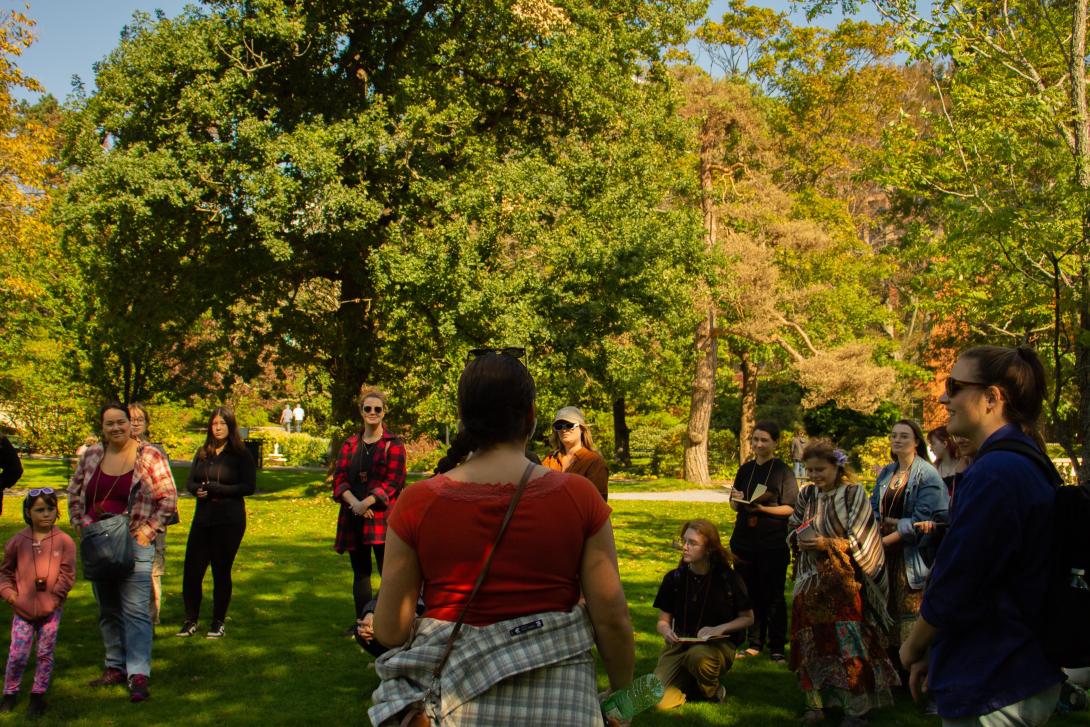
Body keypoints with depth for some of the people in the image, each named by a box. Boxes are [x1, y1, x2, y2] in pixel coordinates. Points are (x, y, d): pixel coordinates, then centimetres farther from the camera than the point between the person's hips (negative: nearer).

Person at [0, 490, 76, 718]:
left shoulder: (64, 541, -4)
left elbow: (67, 573, -4)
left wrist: (55, 596, -13)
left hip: (51, 609, -1)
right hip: (23, 609, 1)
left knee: (45, 654, 7)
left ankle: (38, 694, 21)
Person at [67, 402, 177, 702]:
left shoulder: (150, 456, -6)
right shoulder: (91, 455, 7)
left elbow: (168, 498, -6)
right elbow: (74, 493, 17)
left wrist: (147, 531, -11)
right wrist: (81, 524, 6)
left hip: (135, 543, -5)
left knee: (135, 610, -9)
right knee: (108, 610, 13)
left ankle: (138, 674, -9)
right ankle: (115, 666, 25)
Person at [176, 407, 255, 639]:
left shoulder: (241, 454, -4)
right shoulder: (202, 453, 11)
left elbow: (249, 487, -12)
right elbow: (190, 482, 11)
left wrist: (215, 489, -16)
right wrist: (198, 490, -13)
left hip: (229, 522, -4)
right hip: (202, 519, 4)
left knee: (221, 572, 5)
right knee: (191, 570, 2)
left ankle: (219, 622, 18)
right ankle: (191, 621, 16)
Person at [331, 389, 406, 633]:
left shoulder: (393, 444, 0)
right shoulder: (350, 444, 13)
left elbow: (393, 481, -8)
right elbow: (339, 478, 6)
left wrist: (367, 502, -17)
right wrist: (354, 503, -12)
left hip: (382, 516, -5)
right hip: (353, 517, 5)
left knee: (388, 571, -8)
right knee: (360, 572, 13)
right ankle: (360, 621, 21)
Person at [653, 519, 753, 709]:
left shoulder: (729, 579, -8)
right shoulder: (674, 578, -2)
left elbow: (748, 618, 2)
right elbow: (663, 621, 7)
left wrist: (719, 629, -14)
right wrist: (666, 631, -17)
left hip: (718, 645, -2)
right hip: (680, 643, 2)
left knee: (697, 655, -39)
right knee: (658, 700, -20)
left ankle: (714, 691, -4)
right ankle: (690, 685, 14)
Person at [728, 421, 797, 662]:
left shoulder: (783, 471, -5)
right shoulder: (745, 470, 11)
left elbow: (791, 508, -9)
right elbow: (735, 504, 17)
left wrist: (763, 508, -21)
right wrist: (736, 500, -6)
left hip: (773, 544, -5)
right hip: (745, 541, 5)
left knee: (773, 596, 2)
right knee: (750, 594, 9)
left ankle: (777, 647, 11)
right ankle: (754, 644, 20)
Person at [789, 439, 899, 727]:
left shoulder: (853, 494, -8)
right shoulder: (807, 495, 5)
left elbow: (858, 541, -10)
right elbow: (792, 528, 14)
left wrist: (825, 544, -19)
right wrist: (799, 538, -8)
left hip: (844, 581, -4)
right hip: (812, 580, 4)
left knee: (850, 642, -3)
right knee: (813, 641, 5)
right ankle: (815, 701, 16)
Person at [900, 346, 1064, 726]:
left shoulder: (994, 474, -23)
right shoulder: (1026, 463, 10)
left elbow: (955, 587, -22)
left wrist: (913, 647, -4)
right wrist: (932, 654, 14)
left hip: (990, 691, -10)